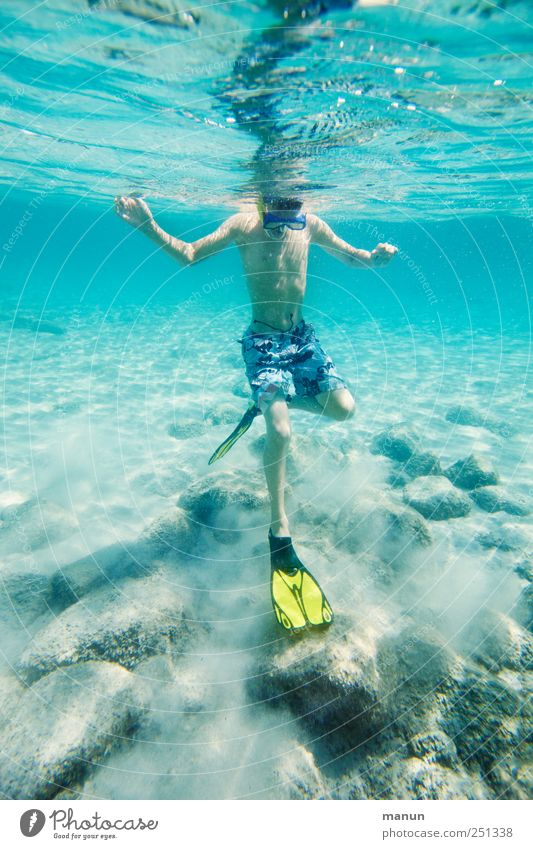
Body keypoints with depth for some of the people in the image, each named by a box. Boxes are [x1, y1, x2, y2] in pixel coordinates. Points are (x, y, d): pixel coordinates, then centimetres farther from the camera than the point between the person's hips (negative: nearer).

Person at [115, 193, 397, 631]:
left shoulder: (310, 224, 4)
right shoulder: (243, 224, -4)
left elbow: (352, 257, 13)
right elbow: (188, 254, -6)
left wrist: (377, 256, -8)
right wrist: (147, 224, -20)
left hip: (302, 336, 5)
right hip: (263, 341, -4)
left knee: (343, 407, -12)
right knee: (280, 430, -22)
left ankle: (265, 404, 14)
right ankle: (281, 537, -13)